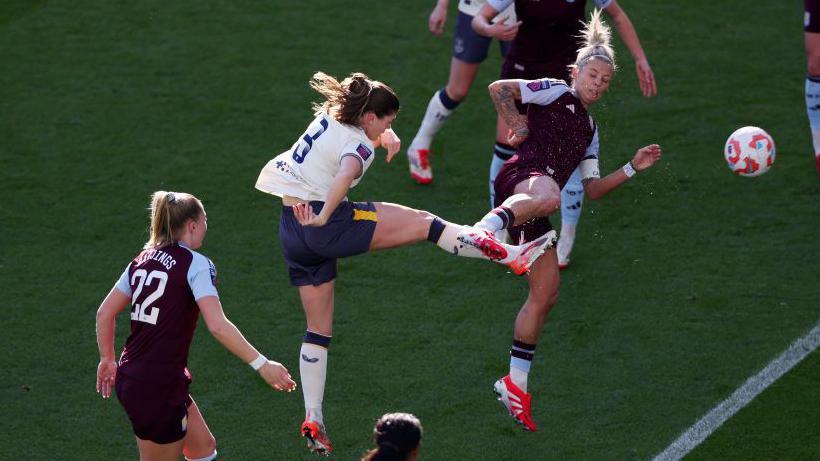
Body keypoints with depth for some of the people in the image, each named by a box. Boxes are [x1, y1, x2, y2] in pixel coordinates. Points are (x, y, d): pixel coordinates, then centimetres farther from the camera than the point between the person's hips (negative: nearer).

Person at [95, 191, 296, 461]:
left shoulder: (143, 260, 10)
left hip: (129, 378, 8)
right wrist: (262, 365, -22)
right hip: (159, 387, -8)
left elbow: (104, 313, 13)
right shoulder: (195, 264, -11)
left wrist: (108, 360, 25)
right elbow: (218, 326, -23)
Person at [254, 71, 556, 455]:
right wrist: (322, 219, -31)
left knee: (318, 329, 15)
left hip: (292, 229, 9)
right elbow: (345, 176, -34)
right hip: (326, 225, -9)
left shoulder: (329, 115, 13)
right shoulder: (357, 144, -12)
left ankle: (313, 420, 12)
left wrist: (385, 135, 18)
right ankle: (512, 255, -7)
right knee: (425, 223, -5)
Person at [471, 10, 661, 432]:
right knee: (546, 196, -46)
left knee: (545, 295, 6)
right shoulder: (556, 92, 12)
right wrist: (517, 125, -1)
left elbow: (592, 189, 31)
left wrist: (633, 168, 24)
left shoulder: (589, 130, 34)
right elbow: (498, 89, 2)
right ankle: (487, 227, -71)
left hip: (536, 213, 8)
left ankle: (515, 383, 13)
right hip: (523, 177, -8)